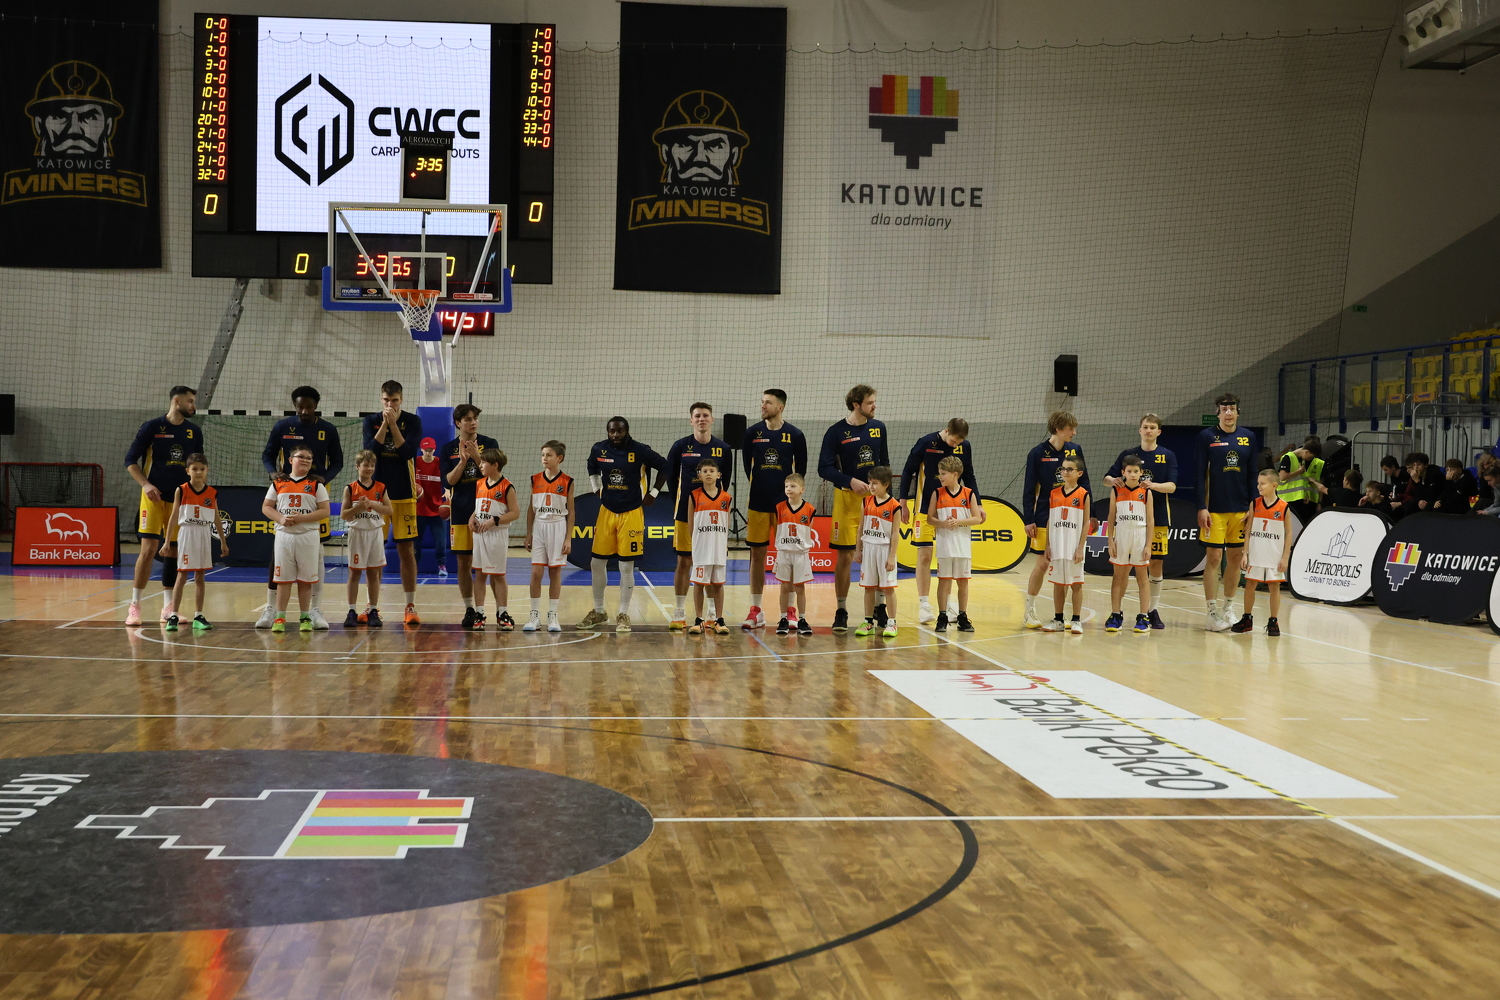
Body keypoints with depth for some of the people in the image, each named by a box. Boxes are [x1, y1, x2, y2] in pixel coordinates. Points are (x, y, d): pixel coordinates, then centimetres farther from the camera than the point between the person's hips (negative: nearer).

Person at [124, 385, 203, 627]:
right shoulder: (152, 426, -4)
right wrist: (145, 485, -15)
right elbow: (131, 460, -2)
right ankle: (134, 606, -1)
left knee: (173, 552, 6)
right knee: (149, 549, -10)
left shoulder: (194, 431, 8)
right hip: (154, 497, -4)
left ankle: (168, 607, 14)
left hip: (181, 499, 4)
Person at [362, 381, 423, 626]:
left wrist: (393, 424, -18)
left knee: (406, 550, 0)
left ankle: (410, 606, 4)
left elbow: (409, 452, -13)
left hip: (404, 494, -1)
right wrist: (384, 424, -17)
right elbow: (370, 450, -11)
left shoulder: (412, 421, -1)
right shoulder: (371, 421, 3)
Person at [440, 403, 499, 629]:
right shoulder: (448, 449, 6)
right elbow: (448, 481, -2)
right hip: (459, 511, 2)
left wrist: (476, 456, -18)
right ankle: (469, 610, 16)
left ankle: (479, 611, -2)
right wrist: (463, 461, -15)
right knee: (463, 563, 6)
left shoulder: (489, 444, 1)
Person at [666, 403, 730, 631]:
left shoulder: (723, 449, 2)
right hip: (685, 511, -1)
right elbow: (671, 477, 8)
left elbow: (725, 480, 11)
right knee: (684, 562, 3)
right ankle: (679, 614, 10)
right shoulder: (680, 446, -1)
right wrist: (681, 501, 10)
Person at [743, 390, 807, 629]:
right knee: (757, 554, 5)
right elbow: (746, 467, 9)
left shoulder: (795, 436, -2)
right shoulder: (752, 433, 2)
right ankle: (756, 611, 13)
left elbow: (801, 471, 5)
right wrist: (754, 489, 8)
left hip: (785, 504, -2)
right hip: (758, 503, 2)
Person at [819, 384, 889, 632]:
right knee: (845, 556, 0)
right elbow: (825, 468, -7)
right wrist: (850, 481, -18)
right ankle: (841, 611, 10)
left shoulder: (878, 428, 8)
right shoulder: (836, 432, -5)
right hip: (848, 499, -3)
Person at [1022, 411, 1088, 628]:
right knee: (1042, 563, -1)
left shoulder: (1075, 449, 5)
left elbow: (1084, 482, 10)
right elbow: (1029, 489, -2)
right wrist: (1028, 520, -6)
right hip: (1045, 518, -3)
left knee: (1068, 565, 3)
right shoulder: (1038, 453, -4)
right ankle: (1029, 611, 13)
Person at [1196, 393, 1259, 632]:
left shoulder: (1248, 437, 7)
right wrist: (1201, 508, -10)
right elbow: (1201, 474, -4)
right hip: (1215, 509, -4)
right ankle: (1213, 613, 2)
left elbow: (1253, 474, 10)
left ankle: (1227, 608, 20)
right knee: (1214, 558, -3)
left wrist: (1254, 505, 3)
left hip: (1241, 509, 4)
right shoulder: (1207, 436, -2)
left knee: (1236, 557, 8)